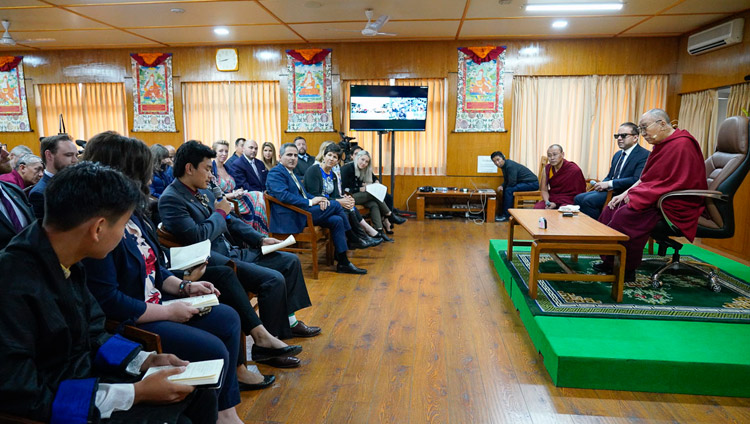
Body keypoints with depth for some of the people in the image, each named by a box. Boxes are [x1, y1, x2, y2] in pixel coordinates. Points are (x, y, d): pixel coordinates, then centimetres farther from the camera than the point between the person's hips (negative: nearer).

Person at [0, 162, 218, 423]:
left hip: (85, 376, 8)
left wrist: (148, 361, -5)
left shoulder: (63, 262, -4)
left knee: (200, 394, 4)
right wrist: (136, 393, -24)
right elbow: (23, 400, -26)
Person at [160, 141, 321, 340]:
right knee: (273, 279, -24)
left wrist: (260, 239, 10)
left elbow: (231, 221, 20)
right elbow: (197, 237, -24)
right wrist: (220, 213, -9)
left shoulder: (203, 192, 13)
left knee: (291, 261, 9)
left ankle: (288, 320, 17)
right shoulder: (170, 200, -14)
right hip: (212, 262, -10)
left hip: (231, 252, 10)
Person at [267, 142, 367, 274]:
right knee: (336, 205, -12)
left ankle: (343, 263, -4)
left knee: (336, 221, -7)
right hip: (291, 218, -10)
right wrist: (310, 202, -20)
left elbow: (303, 194, 22)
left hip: (301, 214, 10)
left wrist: (318, 199, 0)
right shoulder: (275, 173, -7)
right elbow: (283, 195, -21)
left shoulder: (291, 173, 24)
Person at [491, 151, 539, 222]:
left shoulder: (510, 165, -22)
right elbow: (507, 180, 17)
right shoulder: (504, 165, 7)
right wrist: (502, 186, -4)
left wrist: (503, 187, -5)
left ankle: (506, 215, -18)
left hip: (532, 183, -10)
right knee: (504, 189, 11)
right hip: (524, 182, 10)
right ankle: (503, 212, 13)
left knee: (509, 190, -24)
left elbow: (512, 183, -25)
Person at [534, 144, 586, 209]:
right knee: (537, 208, -26)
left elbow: (579, 193, -5)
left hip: (568, 201, -3)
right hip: (551, 199, 4)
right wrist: (547, 202, -14)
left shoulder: (575, 170, -9)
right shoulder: (547, 169, 4)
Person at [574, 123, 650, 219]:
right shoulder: (618, 154, 21)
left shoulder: (644, 155, -8)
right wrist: (603, 184, -2)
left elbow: (637, 180, -20)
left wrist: (609, 184, -19)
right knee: (578, 198, -8)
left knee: (588, 200, -26)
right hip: (609, 190, 9)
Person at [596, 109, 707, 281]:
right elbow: (646, 178, 16)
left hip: (674, 206, -10)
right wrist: (626, 193, 1)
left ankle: (626, 270, -13)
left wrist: (635, 194, -18)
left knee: (626, 214, -27)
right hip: (656, 199, 10)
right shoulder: (662, 144, 14)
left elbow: (673, 183, -23)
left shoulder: (682, 145, -16)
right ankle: (609, 262, 4)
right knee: (612, 209, 0)